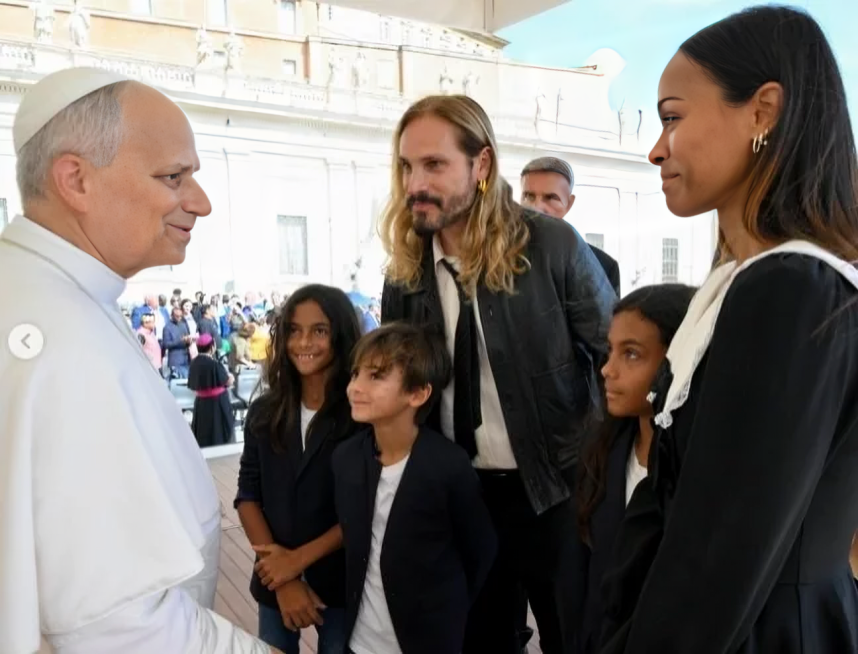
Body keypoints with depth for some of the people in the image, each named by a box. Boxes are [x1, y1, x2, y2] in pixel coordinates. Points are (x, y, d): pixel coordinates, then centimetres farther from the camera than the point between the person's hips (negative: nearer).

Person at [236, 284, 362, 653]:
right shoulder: (265, 411, -2)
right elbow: (248, 496, -1)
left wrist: (299, 558, -13)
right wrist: (283, 578, -10)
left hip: (342, 582, -3)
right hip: (274, 580, 3)